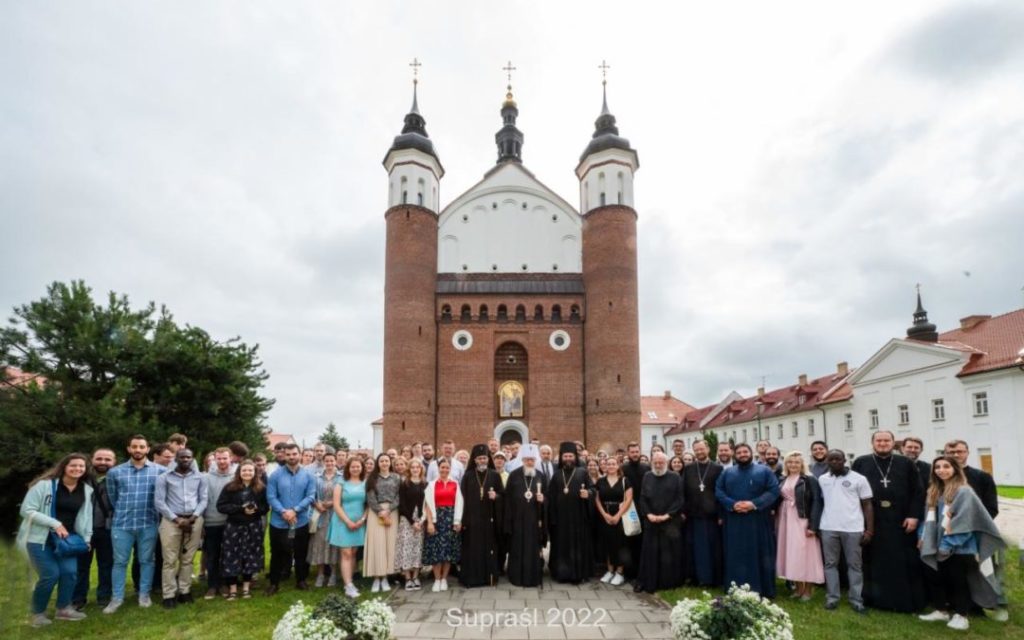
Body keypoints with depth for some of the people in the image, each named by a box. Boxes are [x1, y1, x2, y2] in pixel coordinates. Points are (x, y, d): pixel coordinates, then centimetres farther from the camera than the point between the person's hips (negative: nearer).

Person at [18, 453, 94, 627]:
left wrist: (86, 538, 6)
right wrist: (55, 523, -21)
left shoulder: (87, 490, 4)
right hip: (40, 538, -4)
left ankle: (63, 608, 14)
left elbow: (85, 516, 11)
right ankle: (38, 613, 13)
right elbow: (27, 510, -15)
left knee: (70, 571, -7)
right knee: (50, 574, -10)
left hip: (66, 538, 5)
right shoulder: (44, 484, -12)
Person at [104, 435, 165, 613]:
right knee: (120, 561, 7)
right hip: (122, 524, 1)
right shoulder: (115, 472, 4)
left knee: (146, 560, 8)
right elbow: (112, 497, 15)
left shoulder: (160, 471, -2)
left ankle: (144, 594, 20)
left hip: (148, 524, -1)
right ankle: (117, 598, 17)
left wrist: (152, 512, 5)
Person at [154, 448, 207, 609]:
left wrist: (193, 517, -9)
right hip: (171, 520, -2)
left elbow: (203, 500, 6)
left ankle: (184, 591, 12)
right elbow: (159, 501, -4)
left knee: (187, 559, 6)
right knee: (170, 559, -2)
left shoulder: (200, 478, 8)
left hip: (194, 520, 2)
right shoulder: (164, 478, 2)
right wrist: (176, 519, -10)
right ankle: (169, 595, 3)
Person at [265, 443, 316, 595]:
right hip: (279, 522, -1)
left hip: (301, 522, 1)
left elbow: (310, 496, -6)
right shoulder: (276, 475, -3)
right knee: (277, 554, 9)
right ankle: (274, 583, 23)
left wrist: (294, 510, -18)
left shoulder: (308, 475, 0)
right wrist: (283, 512, -20)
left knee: (301, 554, 12)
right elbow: (271, 497, -8)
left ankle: (301, 580, 27)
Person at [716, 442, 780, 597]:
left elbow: (773, 491, -6)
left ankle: (763, 590, 12)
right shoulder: (727, 472, 12)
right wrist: (733, 504, -14)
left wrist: (754, 504, -17)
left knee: (759, 555, 3)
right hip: (733, 523, 2)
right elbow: (718, 491, 4)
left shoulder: (764, 471, 5)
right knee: (736, 557, 5)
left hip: (758, 522, -2)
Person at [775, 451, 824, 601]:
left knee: (804, 553, -1)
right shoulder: (782, 480, 10)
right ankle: (798, 587, 19)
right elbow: (778, 501, 11)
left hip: (803, 521, -5)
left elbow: (816, 502, -11)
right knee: (791, 553, 8)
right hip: (786, 521, 5)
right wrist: (776, 522, 1)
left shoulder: (810, 480, -6)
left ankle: (808, 589, 12)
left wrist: (813, 525, -18)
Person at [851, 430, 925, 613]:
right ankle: (876, 598, 18)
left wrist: (914, 516, -6)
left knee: (903, 564, 6)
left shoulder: (906, 464, 6)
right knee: (875, 564, 8)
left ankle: (905, 601, 17)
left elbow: (918, 492, 4)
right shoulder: (861, 463, 3)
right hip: (871, 522, 0)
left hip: (900, 522, 1)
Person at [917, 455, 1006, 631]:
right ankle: (941, 610, 23)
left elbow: (964, 520, -17)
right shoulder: (935, 491, 11)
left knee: (958, 580, 2)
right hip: (941, 546, 7)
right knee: (941, 578, 12)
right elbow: (931, 517, 17)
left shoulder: (964, 491, -13)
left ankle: (961, 615, 12)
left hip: (959, 546, -7)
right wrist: (923, 536, 11)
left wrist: (948, 543, -17)